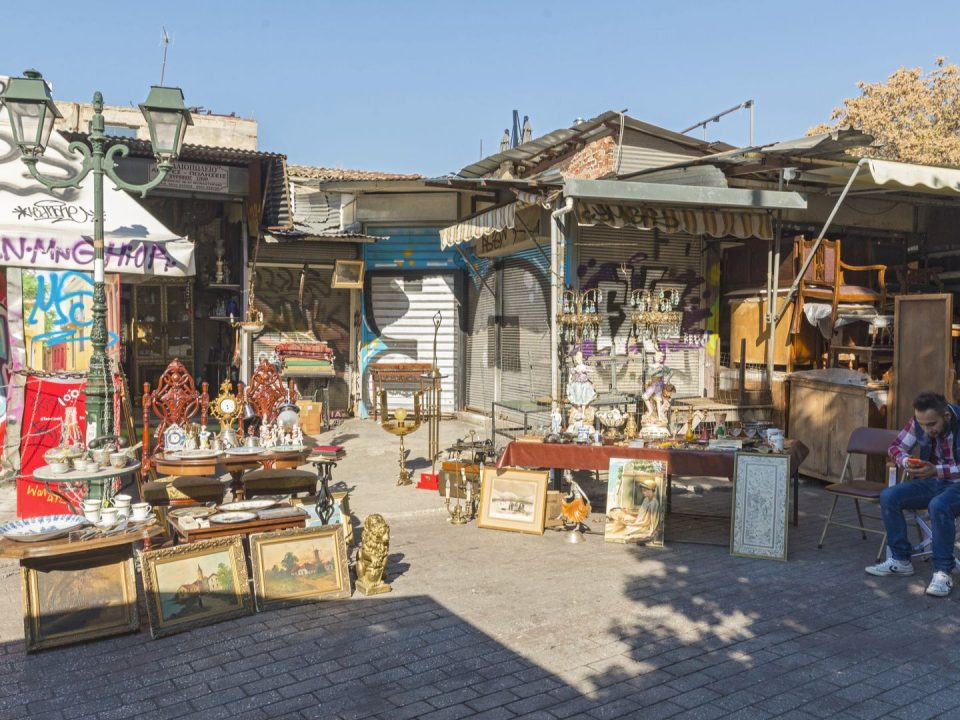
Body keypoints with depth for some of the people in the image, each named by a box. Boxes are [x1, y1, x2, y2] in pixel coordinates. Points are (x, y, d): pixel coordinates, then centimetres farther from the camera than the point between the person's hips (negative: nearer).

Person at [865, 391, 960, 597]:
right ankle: (900, 560, -1)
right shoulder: (918, 422, -8)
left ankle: (943, 572, -22)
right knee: (889, 496, -14)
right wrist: (906, 461, -21)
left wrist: (936, 470, -37)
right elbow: (896, 447, 2)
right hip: (932, 481, 6)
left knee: (938, 506, -37)